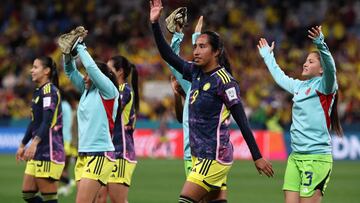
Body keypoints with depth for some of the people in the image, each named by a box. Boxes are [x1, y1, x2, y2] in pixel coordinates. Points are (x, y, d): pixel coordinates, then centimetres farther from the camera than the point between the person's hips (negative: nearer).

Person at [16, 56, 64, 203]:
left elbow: (47, 120, -24)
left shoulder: (49, 90, -12)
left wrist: (34, 143, -34)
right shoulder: (38, 91, 16)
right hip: (38, 152, 10)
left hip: (50, 151, -10)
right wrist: (23, 145, 28)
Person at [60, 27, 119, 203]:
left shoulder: (108, 91, -4)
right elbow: (70, 71, 16)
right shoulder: (87, 91, 15)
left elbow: (91, 66, -13)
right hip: (84, 154, 8)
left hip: (100, 155, -8)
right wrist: (69, 51, 2)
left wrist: (79, 46, -2)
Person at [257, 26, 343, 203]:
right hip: (296, 156, 8)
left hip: (317, 157, -8)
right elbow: (280, 77, 37)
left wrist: (320, 44, -42)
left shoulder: (324, 85, -4)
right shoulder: (299, 86, 18)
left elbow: (330, 67, -26)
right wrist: (268, 56, 49)